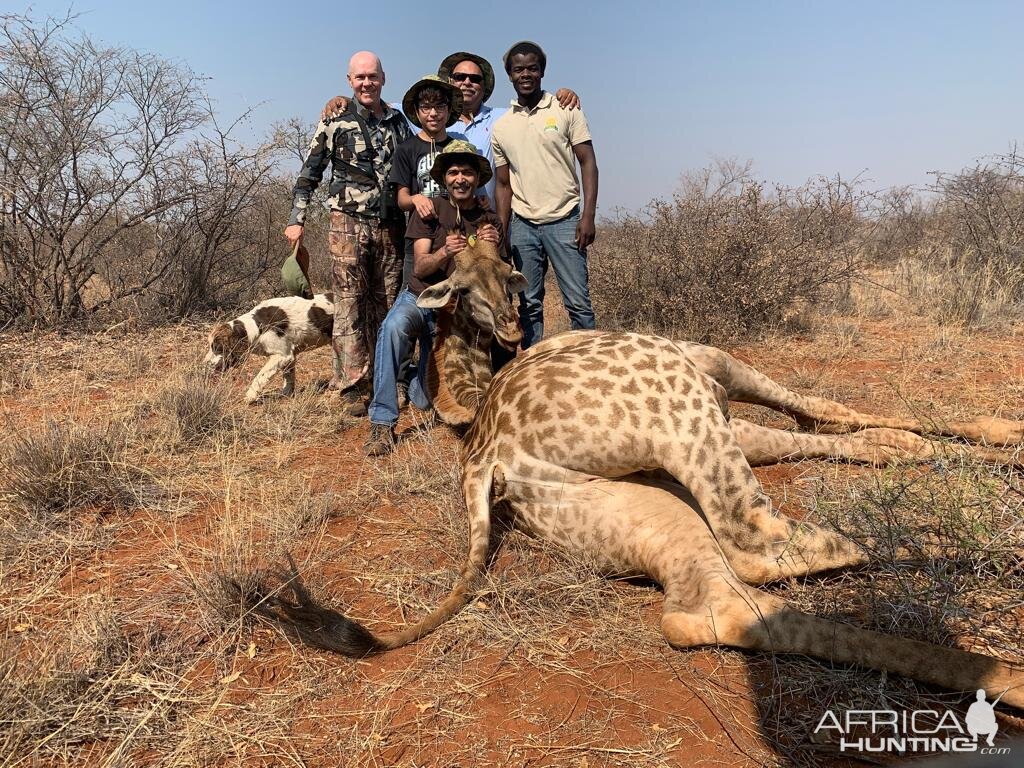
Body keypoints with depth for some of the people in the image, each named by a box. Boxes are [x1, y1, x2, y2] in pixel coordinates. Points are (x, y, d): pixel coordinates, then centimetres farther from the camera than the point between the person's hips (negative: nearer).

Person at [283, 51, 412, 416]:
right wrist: (296, 219, -4)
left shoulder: (398, 121, 13)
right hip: (349, 223, -4)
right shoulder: (335, 120, 2)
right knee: (349, 304, -6)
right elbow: (309, 173, 3)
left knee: (386, 303, 6)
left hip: (390, 225, 4)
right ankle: (352, 386, -4)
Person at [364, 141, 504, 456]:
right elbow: (419, 267, -9)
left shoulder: (490, 221, 2)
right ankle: (382, 423, -34)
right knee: (393, 326, -39)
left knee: (424, 401, -7)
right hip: (419, 299, -1)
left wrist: (492, 250, -25)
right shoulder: (430, 210, -2)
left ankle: (420, 382, 33)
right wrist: (444, 253, -30)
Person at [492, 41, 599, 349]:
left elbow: (588, 162, 0)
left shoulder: (566, 111, 3)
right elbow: (503, 184, 13)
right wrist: (502, 233, 6)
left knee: (578, 301, -4)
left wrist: (588, 215, -11)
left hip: (564, 220, -3)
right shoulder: (501, 127, 10)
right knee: (529, 304, 6)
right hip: (523, 225, 3)